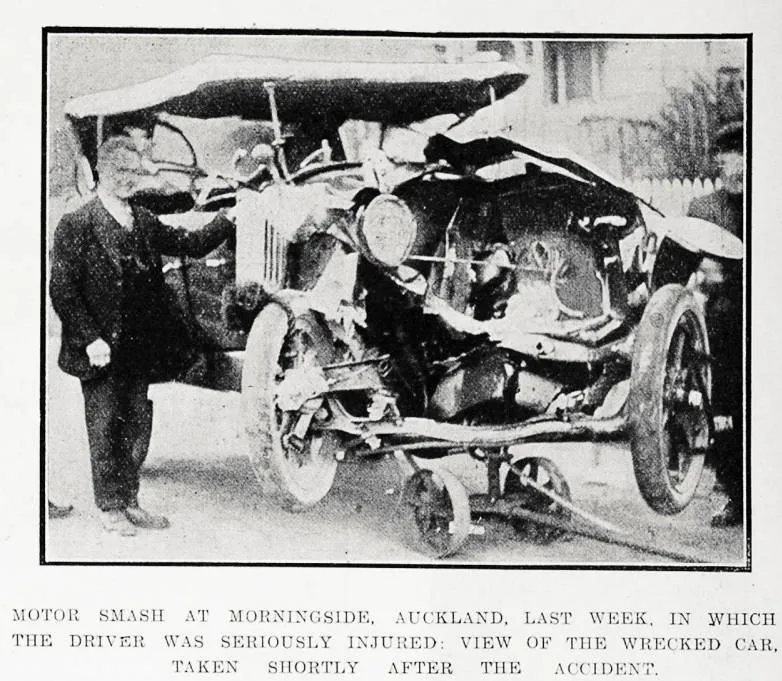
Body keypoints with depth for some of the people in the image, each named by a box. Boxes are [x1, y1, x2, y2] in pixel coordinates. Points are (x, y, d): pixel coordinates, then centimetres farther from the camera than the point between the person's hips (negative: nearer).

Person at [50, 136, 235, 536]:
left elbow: (191, 244, 12)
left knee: (137, 425, 11)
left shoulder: (145, 223, 10)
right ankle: (110, 507, 15)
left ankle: (129, 501, 23)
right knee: (105, 427, 3)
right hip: (102, 351, -6)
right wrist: (91, 339, -17)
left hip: (139, 349, 6)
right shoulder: (76, 226, -9)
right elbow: (62, 290, -11)